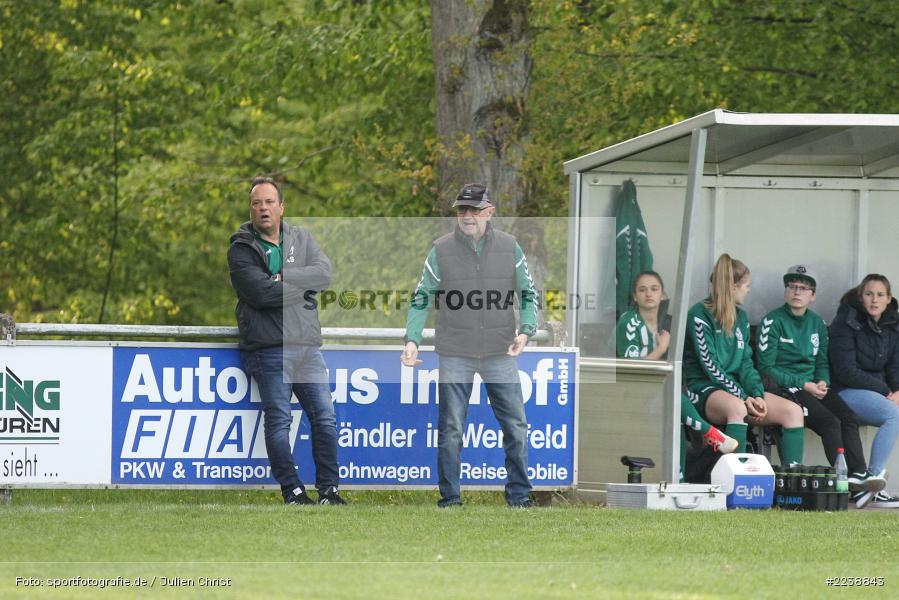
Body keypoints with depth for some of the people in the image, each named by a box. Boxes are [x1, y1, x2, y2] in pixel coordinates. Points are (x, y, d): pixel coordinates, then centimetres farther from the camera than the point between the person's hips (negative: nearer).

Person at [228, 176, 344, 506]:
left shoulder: (301, 238, 14)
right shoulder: (241, 250, -1)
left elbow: (324, 273, -2)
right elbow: (263, 292, -15)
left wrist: (285, 277, -13)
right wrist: (304, 286, -5)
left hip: (307, 344, 5)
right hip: (268, 348, -5)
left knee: (325, 418, 2)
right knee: (278, 420, -6)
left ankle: (328, 489, 7)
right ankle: (293, 491, -3)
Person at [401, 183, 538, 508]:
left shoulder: (509, 248, 2)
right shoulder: (441, 250, 0)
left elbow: (528, 294, 9)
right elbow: (421, 299, 4)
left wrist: (525, 331, -8)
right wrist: (412, 340, -8)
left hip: (500, 353, 1)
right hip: (455, 355, -1)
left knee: (516, 426, 2)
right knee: (451, 429, 2)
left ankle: (519, 495, 12)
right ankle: (449, 498, 10)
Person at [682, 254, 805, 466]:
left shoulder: (740, 317, 17)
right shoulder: (699, 315, -6)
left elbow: (745, 363, 14)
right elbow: (709, 366, -13)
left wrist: (757, 395, -5)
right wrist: (743, 398, -18)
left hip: (735, 388, 7)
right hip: (704, 390, -7)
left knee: (793, 410, -13)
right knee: (736, 408, -41)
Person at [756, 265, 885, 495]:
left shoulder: (817, 323, 16)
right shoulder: (773, 321, -3)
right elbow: (766, 368, -7)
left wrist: (822, 382, -4)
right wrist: (804, 385, -14)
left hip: (813, 387, 6)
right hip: (783, 388, -6)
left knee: (849, 418, -19)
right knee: (830, 422, -26)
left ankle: (858, 473, -27)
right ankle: (843, 477, -28)